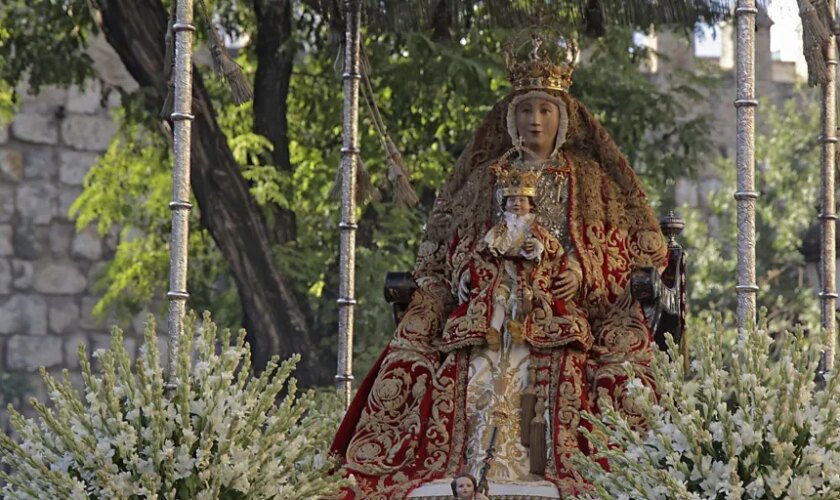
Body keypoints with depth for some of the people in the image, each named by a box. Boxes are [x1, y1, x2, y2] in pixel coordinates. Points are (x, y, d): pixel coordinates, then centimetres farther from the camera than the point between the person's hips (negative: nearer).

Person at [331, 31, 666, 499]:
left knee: (550, 410, -25)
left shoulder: (588, 181, 17)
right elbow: (442, 253, 21)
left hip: (559, 322, -2)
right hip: (486, 318, 2)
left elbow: (624, 251, 10)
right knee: (487, 398, -22)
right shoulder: (485, 179, 22)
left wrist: (584, 272, -9)